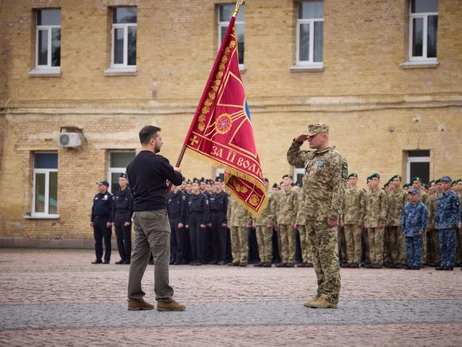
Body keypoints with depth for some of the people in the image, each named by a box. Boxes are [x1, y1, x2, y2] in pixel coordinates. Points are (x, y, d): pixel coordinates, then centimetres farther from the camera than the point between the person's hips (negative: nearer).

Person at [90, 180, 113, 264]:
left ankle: (107, 259, 2)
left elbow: (112, 209, -11)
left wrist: (110, 221, -17)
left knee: (107, 241, -1)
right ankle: (98, 258, 13)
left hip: (105, 221, -7)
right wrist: (92, 220, 14)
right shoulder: (96, 196, 15)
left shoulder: (109, 196, -7)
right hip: (97, 221, 7)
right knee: (97, 241, 8)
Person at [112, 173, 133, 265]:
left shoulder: (129, 192, -5)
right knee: (119, 239, 6)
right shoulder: (117, 193, 13)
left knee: (127, 239, -3)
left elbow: (131, 208, -10)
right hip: (117, 217, 6)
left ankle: (128, 258, 1)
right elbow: (114, 207, 14)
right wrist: (113, 220, 8)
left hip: (125, 217, -6)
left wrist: (128, 220, -15)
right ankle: (122, 257, 12)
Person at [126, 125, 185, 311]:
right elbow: (178, 180, -1)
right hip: (155, 214, -8)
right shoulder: (158, 161, -11)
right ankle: (164, 299, -7)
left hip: (138, 213, 8)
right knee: (161, 256, -6)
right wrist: (176, 171, 22)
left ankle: (134, 299, 8)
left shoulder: (132, 164, 12)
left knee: (139, 256, 8)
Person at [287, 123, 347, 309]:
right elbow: (292, 158, 34)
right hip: (311, 216, 9)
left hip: (325, 217, -9)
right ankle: (321, 293, 17)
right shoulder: (310, 157, 16)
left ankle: (331, 297, -4)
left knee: (328, 255, -6)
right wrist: (297, 142, 16)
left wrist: (334, 215, -22)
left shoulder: (335, 158, -10)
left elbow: (339, 189, -16)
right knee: (317, 255, 11)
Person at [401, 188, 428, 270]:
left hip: (417, 232, -6)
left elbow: (425, 219, -6)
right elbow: (403, 218, 19)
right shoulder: (406, 206, 13)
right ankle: (410, 264, 13)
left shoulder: (422, 207, -3)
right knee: (409, 248, 8)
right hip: (408, 232, 6)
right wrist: (403, 229, 13)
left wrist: (422, 230, -11)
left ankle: (417, 264, 1)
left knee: (417, 248, -3)